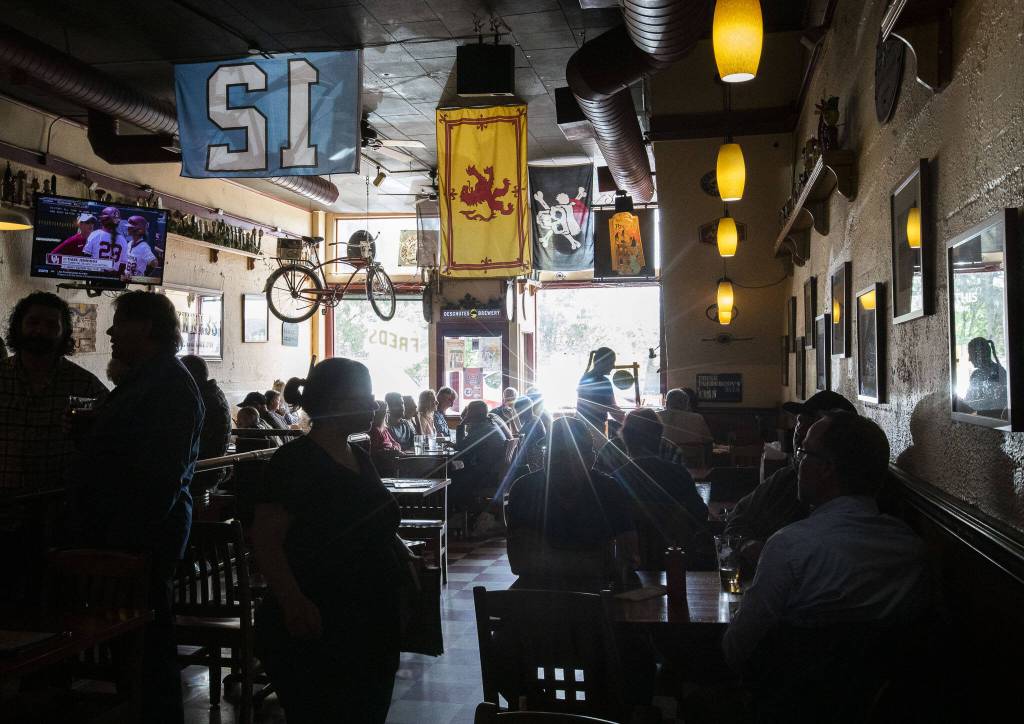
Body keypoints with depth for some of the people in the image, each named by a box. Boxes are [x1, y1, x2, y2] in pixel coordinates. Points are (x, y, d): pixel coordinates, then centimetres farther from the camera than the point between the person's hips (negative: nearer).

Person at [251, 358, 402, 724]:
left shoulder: (360, 458, 12)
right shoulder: (297, 460, -13)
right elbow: (266, 537, -22)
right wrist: (293, 601, -33)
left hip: (370, 624, 8)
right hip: (316, 629, -8)